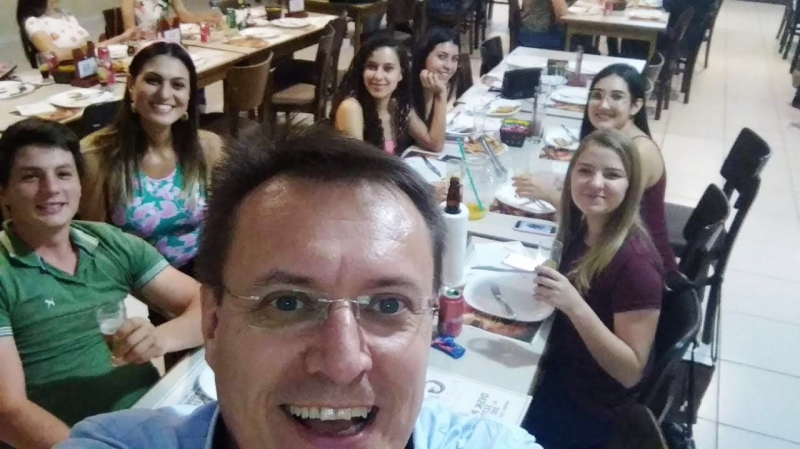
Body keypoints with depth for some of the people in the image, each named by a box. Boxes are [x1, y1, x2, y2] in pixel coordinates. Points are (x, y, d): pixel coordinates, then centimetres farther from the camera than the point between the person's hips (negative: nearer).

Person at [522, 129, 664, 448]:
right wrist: (550, 291, -5)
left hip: (593, 409, -6)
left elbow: (631, 371, -24)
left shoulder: (635, 261, -27)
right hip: (560, 375, 6)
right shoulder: (582, 230, -6)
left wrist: (574, 305, -35)